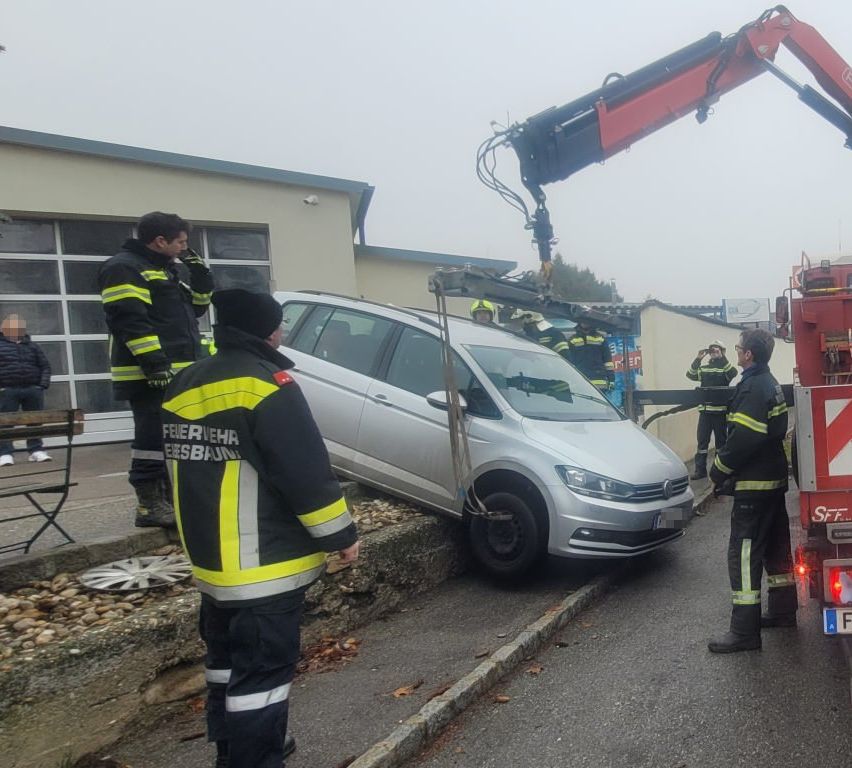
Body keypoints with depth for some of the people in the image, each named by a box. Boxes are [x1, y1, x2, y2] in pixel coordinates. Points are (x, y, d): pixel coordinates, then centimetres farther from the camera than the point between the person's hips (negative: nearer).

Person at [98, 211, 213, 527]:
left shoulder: (174, 269, 21)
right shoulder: (124, 268, -9)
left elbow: (196, 308, 25)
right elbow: (128, 319, -19)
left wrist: (199, 276, 11)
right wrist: (153, 360, -25)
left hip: (181, 372, 10)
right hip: (150, 373, -10)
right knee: (154, 437, -8)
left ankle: (170, 495, 26)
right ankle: (150, 504, -2)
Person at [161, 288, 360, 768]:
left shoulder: (185, 386, 9)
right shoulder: (266, 384, -19)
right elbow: (307, 472, -21)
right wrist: (341, 535, -10)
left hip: (212, 560, 9)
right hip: (265, 565, -9)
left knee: (229, 661, 23)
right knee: (262, 672, 1)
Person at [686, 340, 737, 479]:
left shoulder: (725, 367, 0)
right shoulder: (703, 368, 12)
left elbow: (733, 373, -21)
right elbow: (690, 375, -2)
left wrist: (721, 357, -24)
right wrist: (698, 359, -12)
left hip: (720, 410, -3)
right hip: (705, 409, 3)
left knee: (720, 439, 6)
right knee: (702, 440, 3)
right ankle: (700, 469, 7)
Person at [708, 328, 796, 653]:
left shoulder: (753, 388, -19)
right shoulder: (771, 384, 14)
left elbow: (743, 439, -27)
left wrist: (718, 469, -14)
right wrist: (725, 460, 15)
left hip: (753, 485, -11)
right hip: (774, 479, 11)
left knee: (744, 554, -7)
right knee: (776, 546, 19)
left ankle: (745, 630, -4)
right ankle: (783, 610, 32)